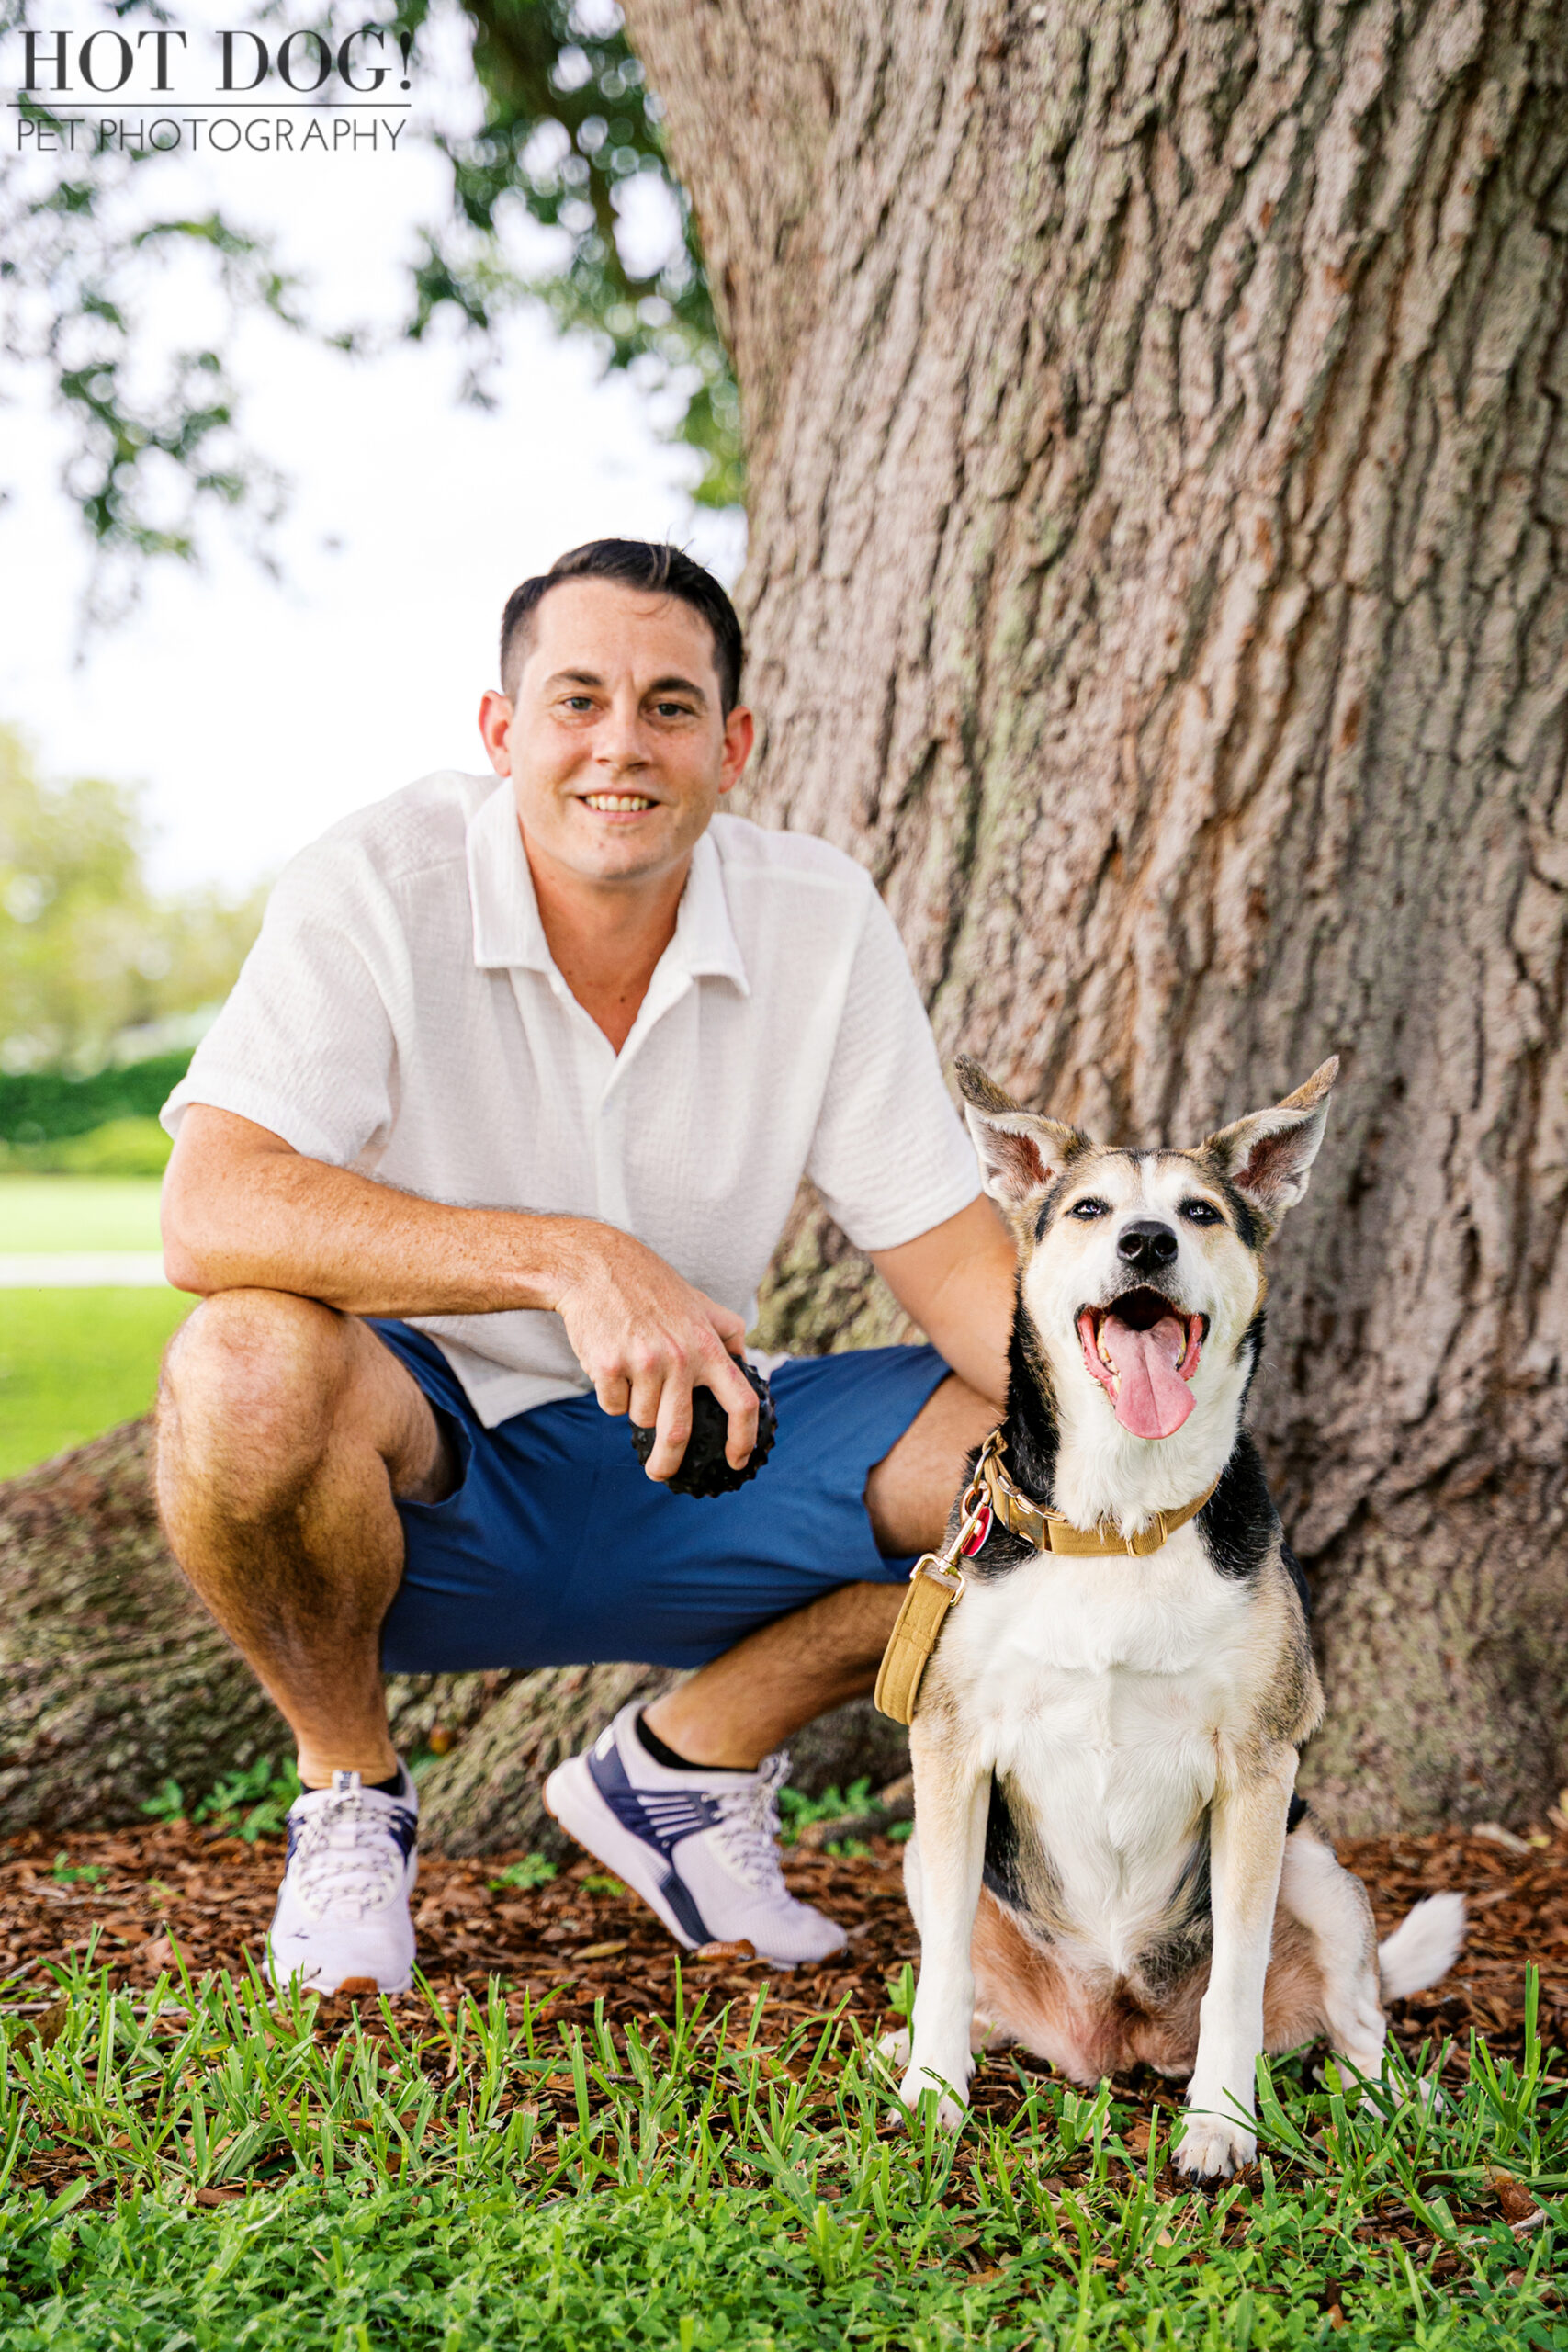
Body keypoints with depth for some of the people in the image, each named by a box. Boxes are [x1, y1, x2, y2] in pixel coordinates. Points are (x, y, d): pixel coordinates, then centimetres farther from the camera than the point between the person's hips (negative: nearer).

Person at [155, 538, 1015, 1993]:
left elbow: (939, 1236, -3)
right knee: (253, 1362, -37)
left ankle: (687, 1761, 7)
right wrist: (565, 1259, -42)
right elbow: (206, 1212, -31)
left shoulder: (821, 919, -6)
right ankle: (350, 1791, -6)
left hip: (687, 1459, 4)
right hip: (413, 1473, -3)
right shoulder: (378, 887, -18)